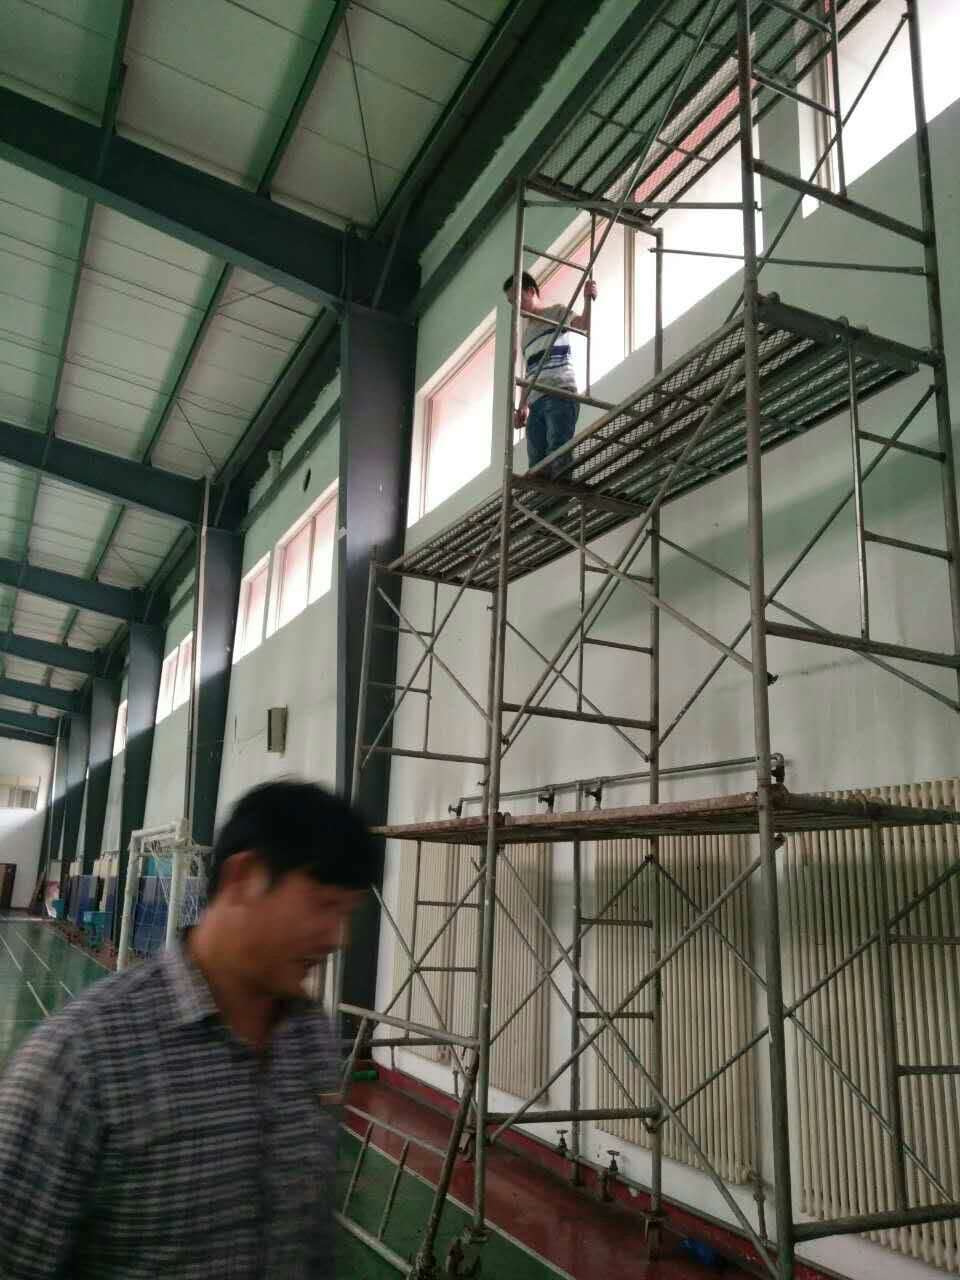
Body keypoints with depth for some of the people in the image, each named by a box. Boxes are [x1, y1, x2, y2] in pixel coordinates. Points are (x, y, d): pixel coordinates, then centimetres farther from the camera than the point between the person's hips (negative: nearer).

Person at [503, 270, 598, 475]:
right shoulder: (526, 333, 29)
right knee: (536, 463, 0)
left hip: (561, 394, -7)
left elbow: (584, 325, -10)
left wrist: (588, 300, -28)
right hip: (537, 401, 7)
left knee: (557, 453, -22)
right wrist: (524, 406, 18)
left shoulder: (557, 312, 10)